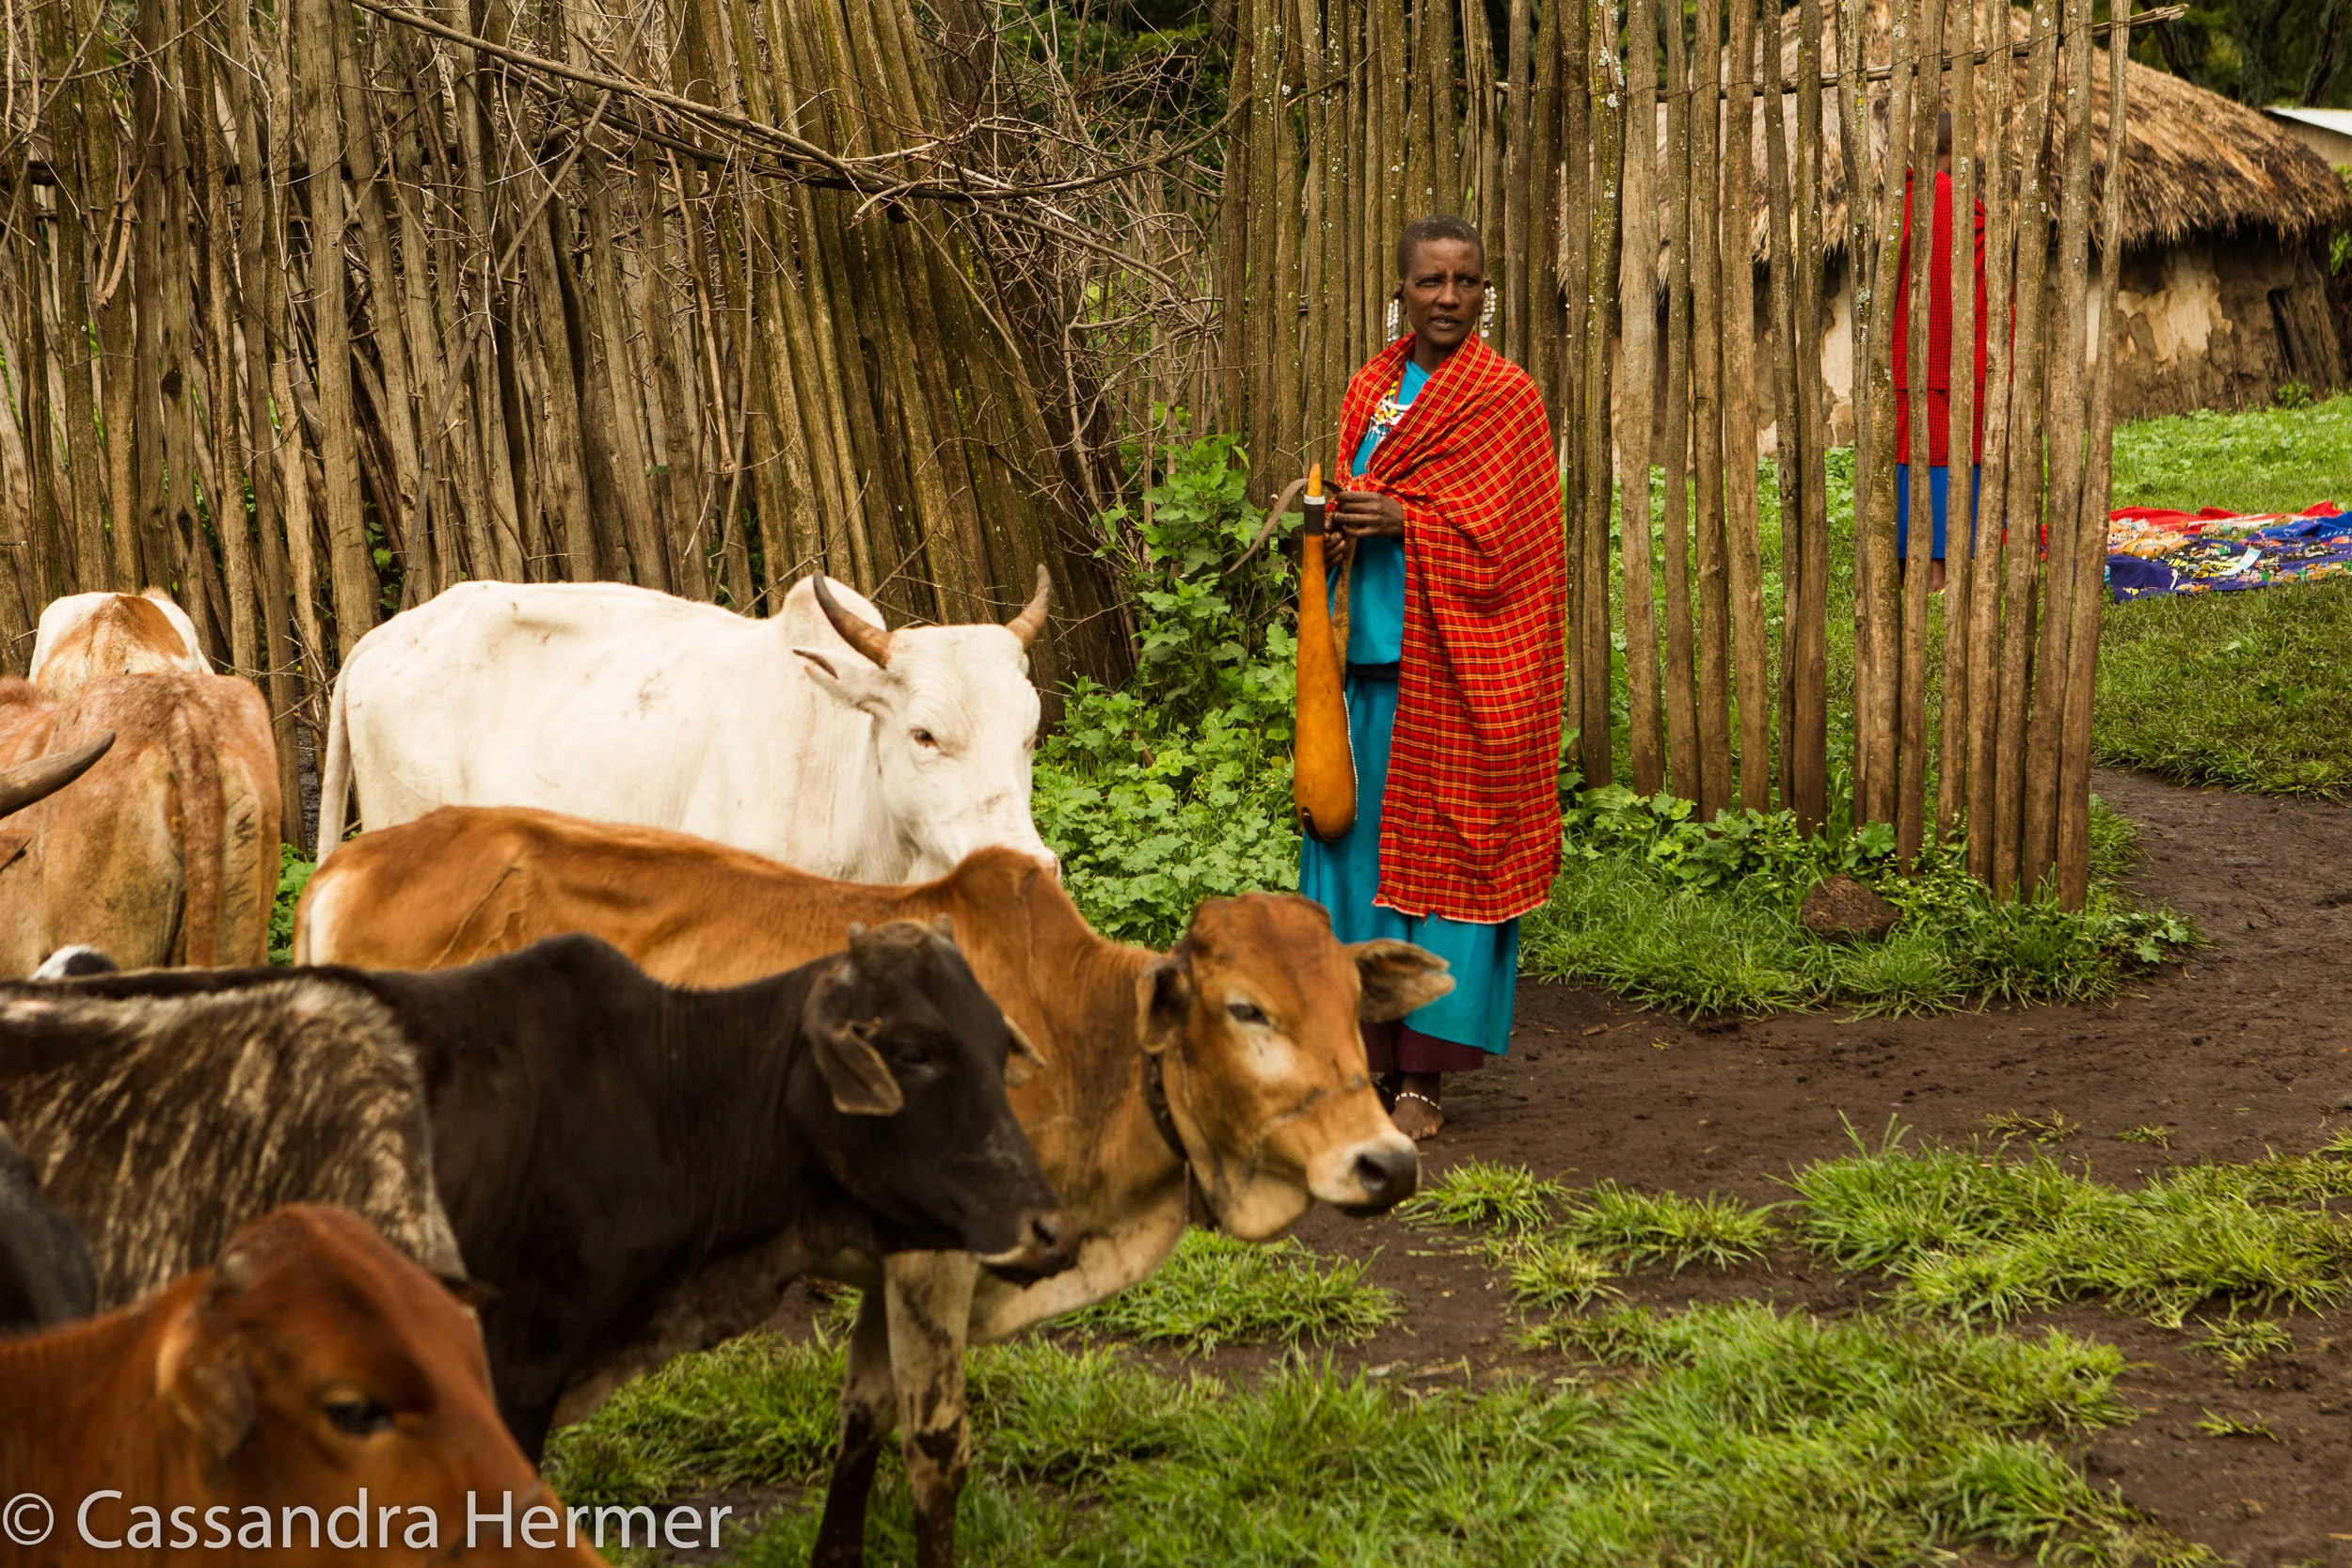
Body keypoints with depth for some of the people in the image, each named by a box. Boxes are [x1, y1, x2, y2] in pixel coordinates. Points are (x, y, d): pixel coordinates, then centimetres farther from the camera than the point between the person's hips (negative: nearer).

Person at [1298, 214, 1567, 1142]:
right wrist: (1336, 518, -4)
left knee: (1440, 851, -3)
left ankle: (1423, 1078, 3)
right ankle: (1371, 1055, 14)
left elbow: (1502, 534, -8)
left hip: (1453, 662, -5)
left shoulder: (1504, 396, -2)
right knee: (1353, 840, 4)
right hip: (1369, 648, 5)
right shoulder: (1369, 390, 15)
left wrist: (1400, 523, -18)